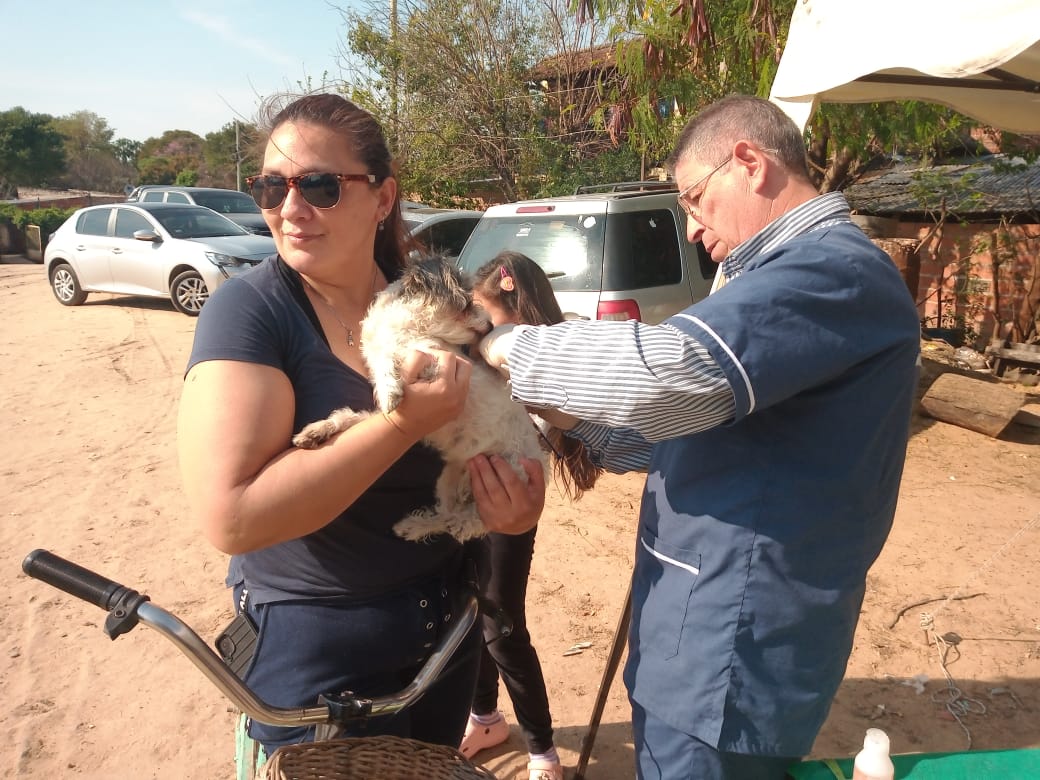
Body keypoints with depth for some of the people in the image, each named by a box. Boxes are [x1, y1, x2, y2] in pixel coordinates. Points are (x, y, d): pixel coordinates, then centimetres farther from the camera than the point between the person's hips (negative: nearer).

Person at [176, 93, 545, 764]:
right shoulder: (248, 311, -17)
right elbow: (232, 516, -27)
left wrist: (518, 497, -13)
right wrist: (402, 424, -30)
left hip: (450, 625, 5)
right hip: (318, 651, -5)